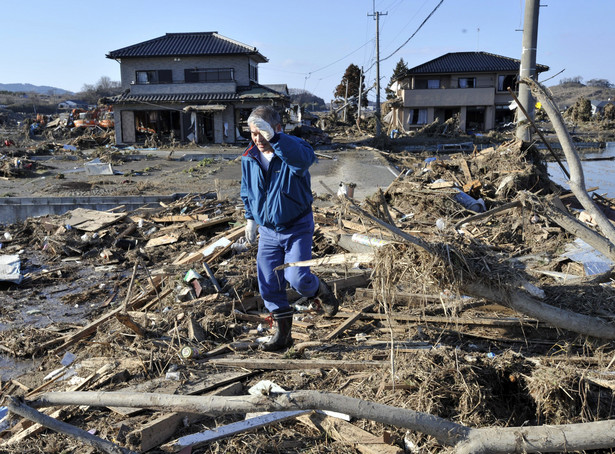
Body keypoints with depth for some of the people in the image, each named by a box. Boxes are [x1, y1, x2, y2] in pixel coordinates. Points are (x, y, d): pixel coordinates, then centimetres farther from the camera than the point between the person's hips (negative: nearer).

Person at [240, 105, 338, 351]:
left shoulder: (294, 149, -19)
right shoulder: (249, 157, -2)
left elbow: (302, 157, -47)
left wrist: (273, 138, -57)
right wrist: (250, 218, 10)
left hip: (297, 229, -5)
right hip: (267, 231, 5)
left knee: (297, 278, -15)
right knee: (269, 285, 4)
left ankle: (320, 290, 22)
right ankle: (283, 333, 22)